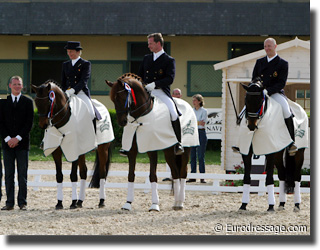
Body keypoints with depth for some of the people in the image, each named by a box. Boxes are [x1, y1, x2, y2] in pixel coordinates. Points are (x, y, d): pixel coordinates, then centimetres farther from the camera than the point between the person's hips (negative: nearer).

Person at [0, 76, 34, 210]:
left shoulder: (28, 102, 5)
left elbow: (29, 123, -1)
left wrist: (18, 138, -11)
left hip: (22, 143, -2)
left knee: (22, 174, -1)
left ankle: (22, 202, 2)